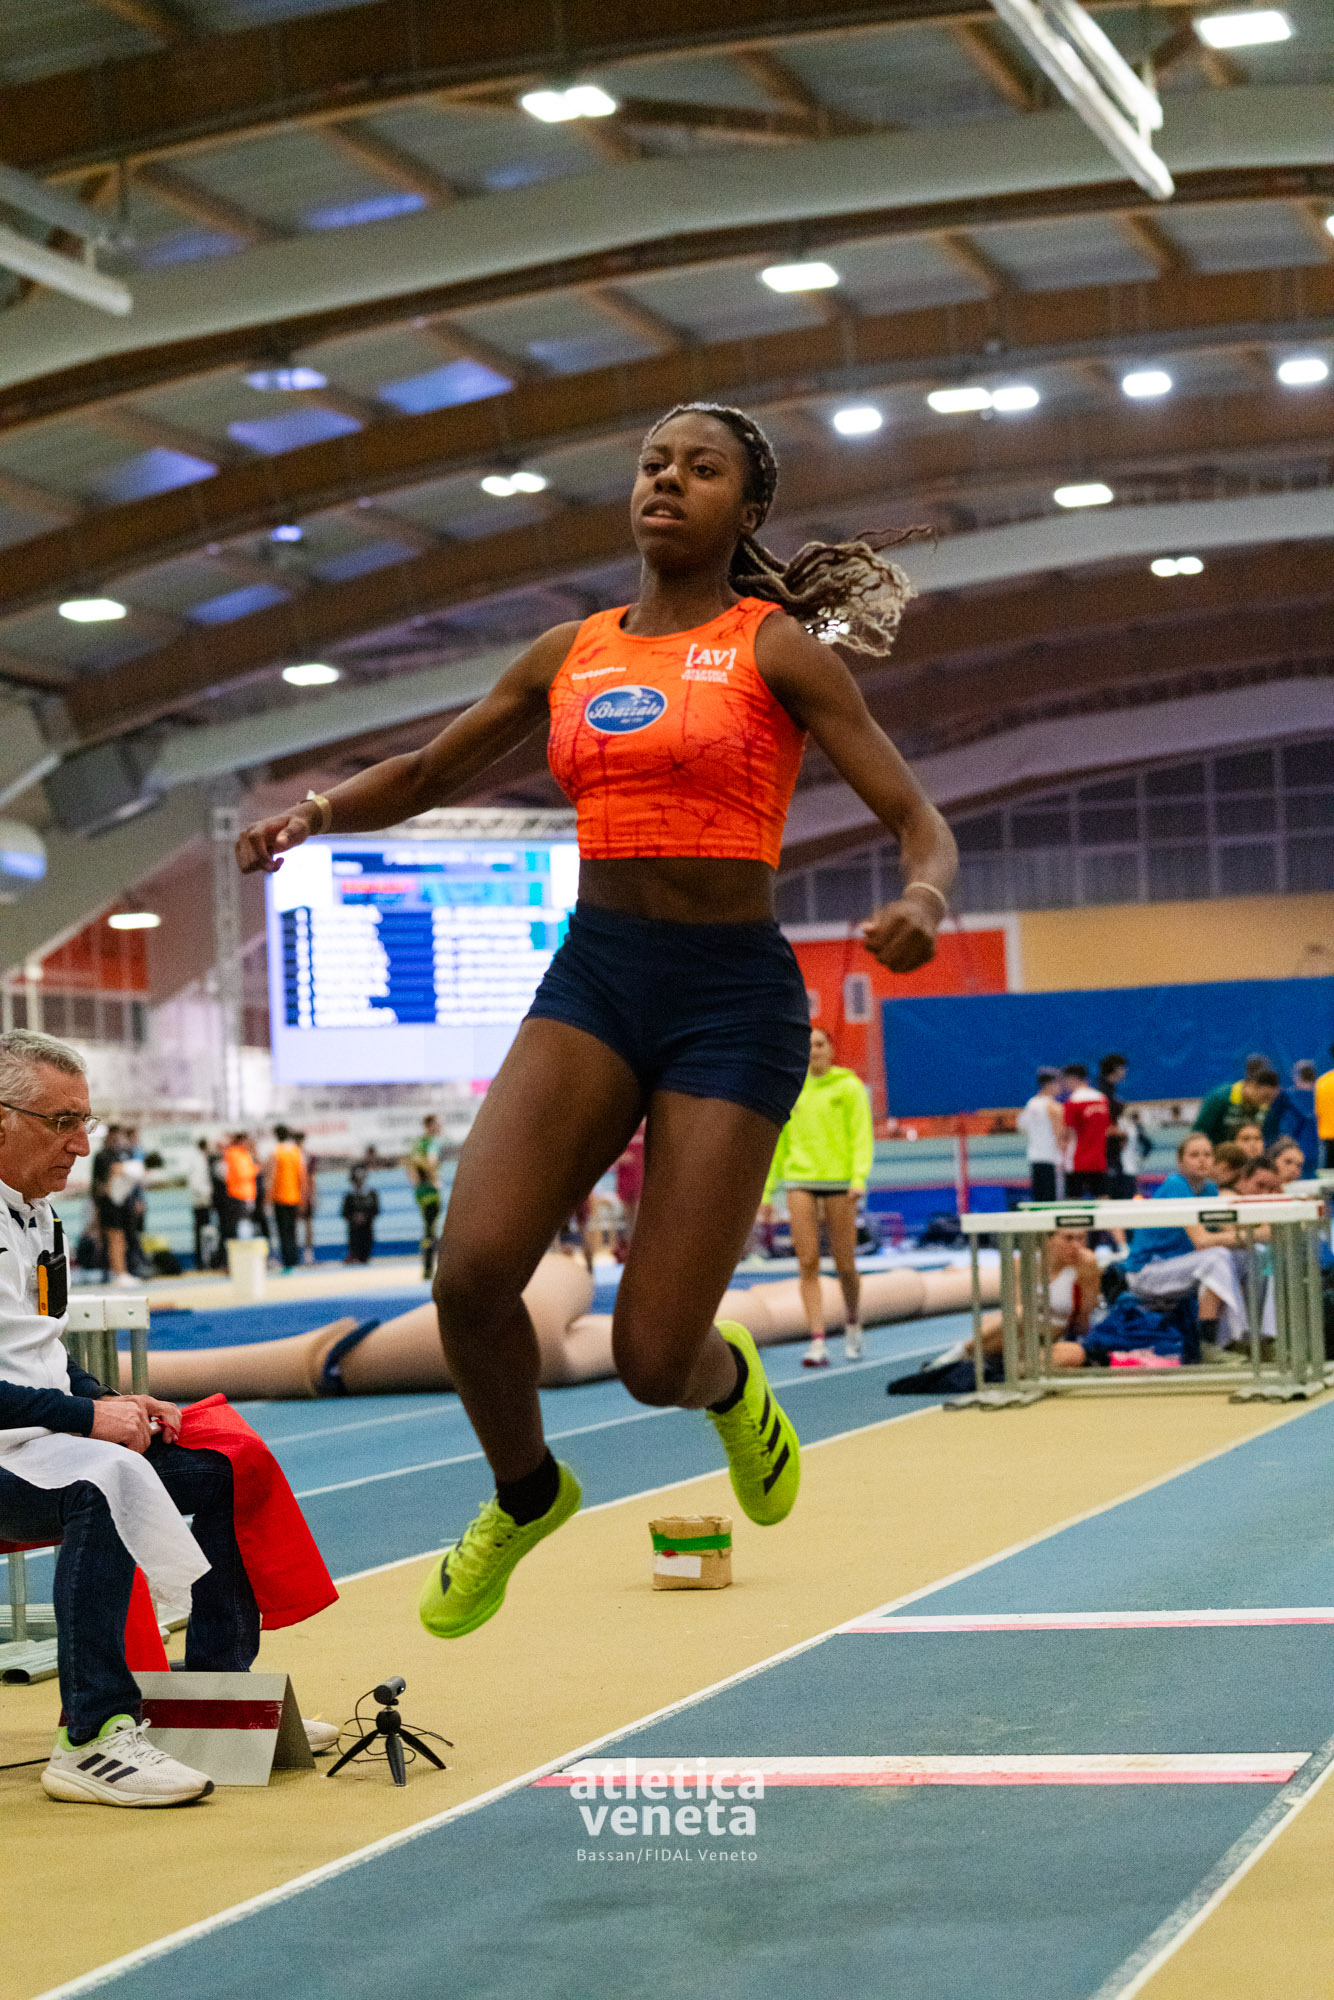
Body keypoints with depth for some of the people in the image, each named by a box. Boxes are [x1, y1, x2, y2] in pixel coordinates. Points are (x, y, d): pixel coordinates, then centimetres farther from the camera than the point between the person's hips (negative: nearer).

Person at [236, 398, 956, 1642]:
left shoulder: (776, 649, -1)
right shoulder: (569, 653, 11)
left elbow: (917, 821, -4)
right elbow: (425, 775, 20)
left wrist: (923, 904, -27)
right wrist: (315, 812, -1)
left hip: (733, 992, -3)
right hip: (592, 974, 4)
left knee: (652, 1359, -8)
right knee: (471, 1270, -18)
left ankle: (730, 1382, 32)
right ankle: (524, 1495, 13)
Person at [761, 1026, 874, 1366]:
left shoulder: (849, 1087, 2)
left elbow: (863, 1136, -4)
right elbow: (778, 1144, 16)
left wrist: (859, 1178, -17)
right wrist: (767, 1191, 13)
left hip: (838, 1181, -2)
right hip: (799, 1181, 2)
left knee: (845, 1264, 2)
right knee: (807, 1263, -9)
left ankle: (852, 1321, 31)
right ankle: (818, 1344, -11)